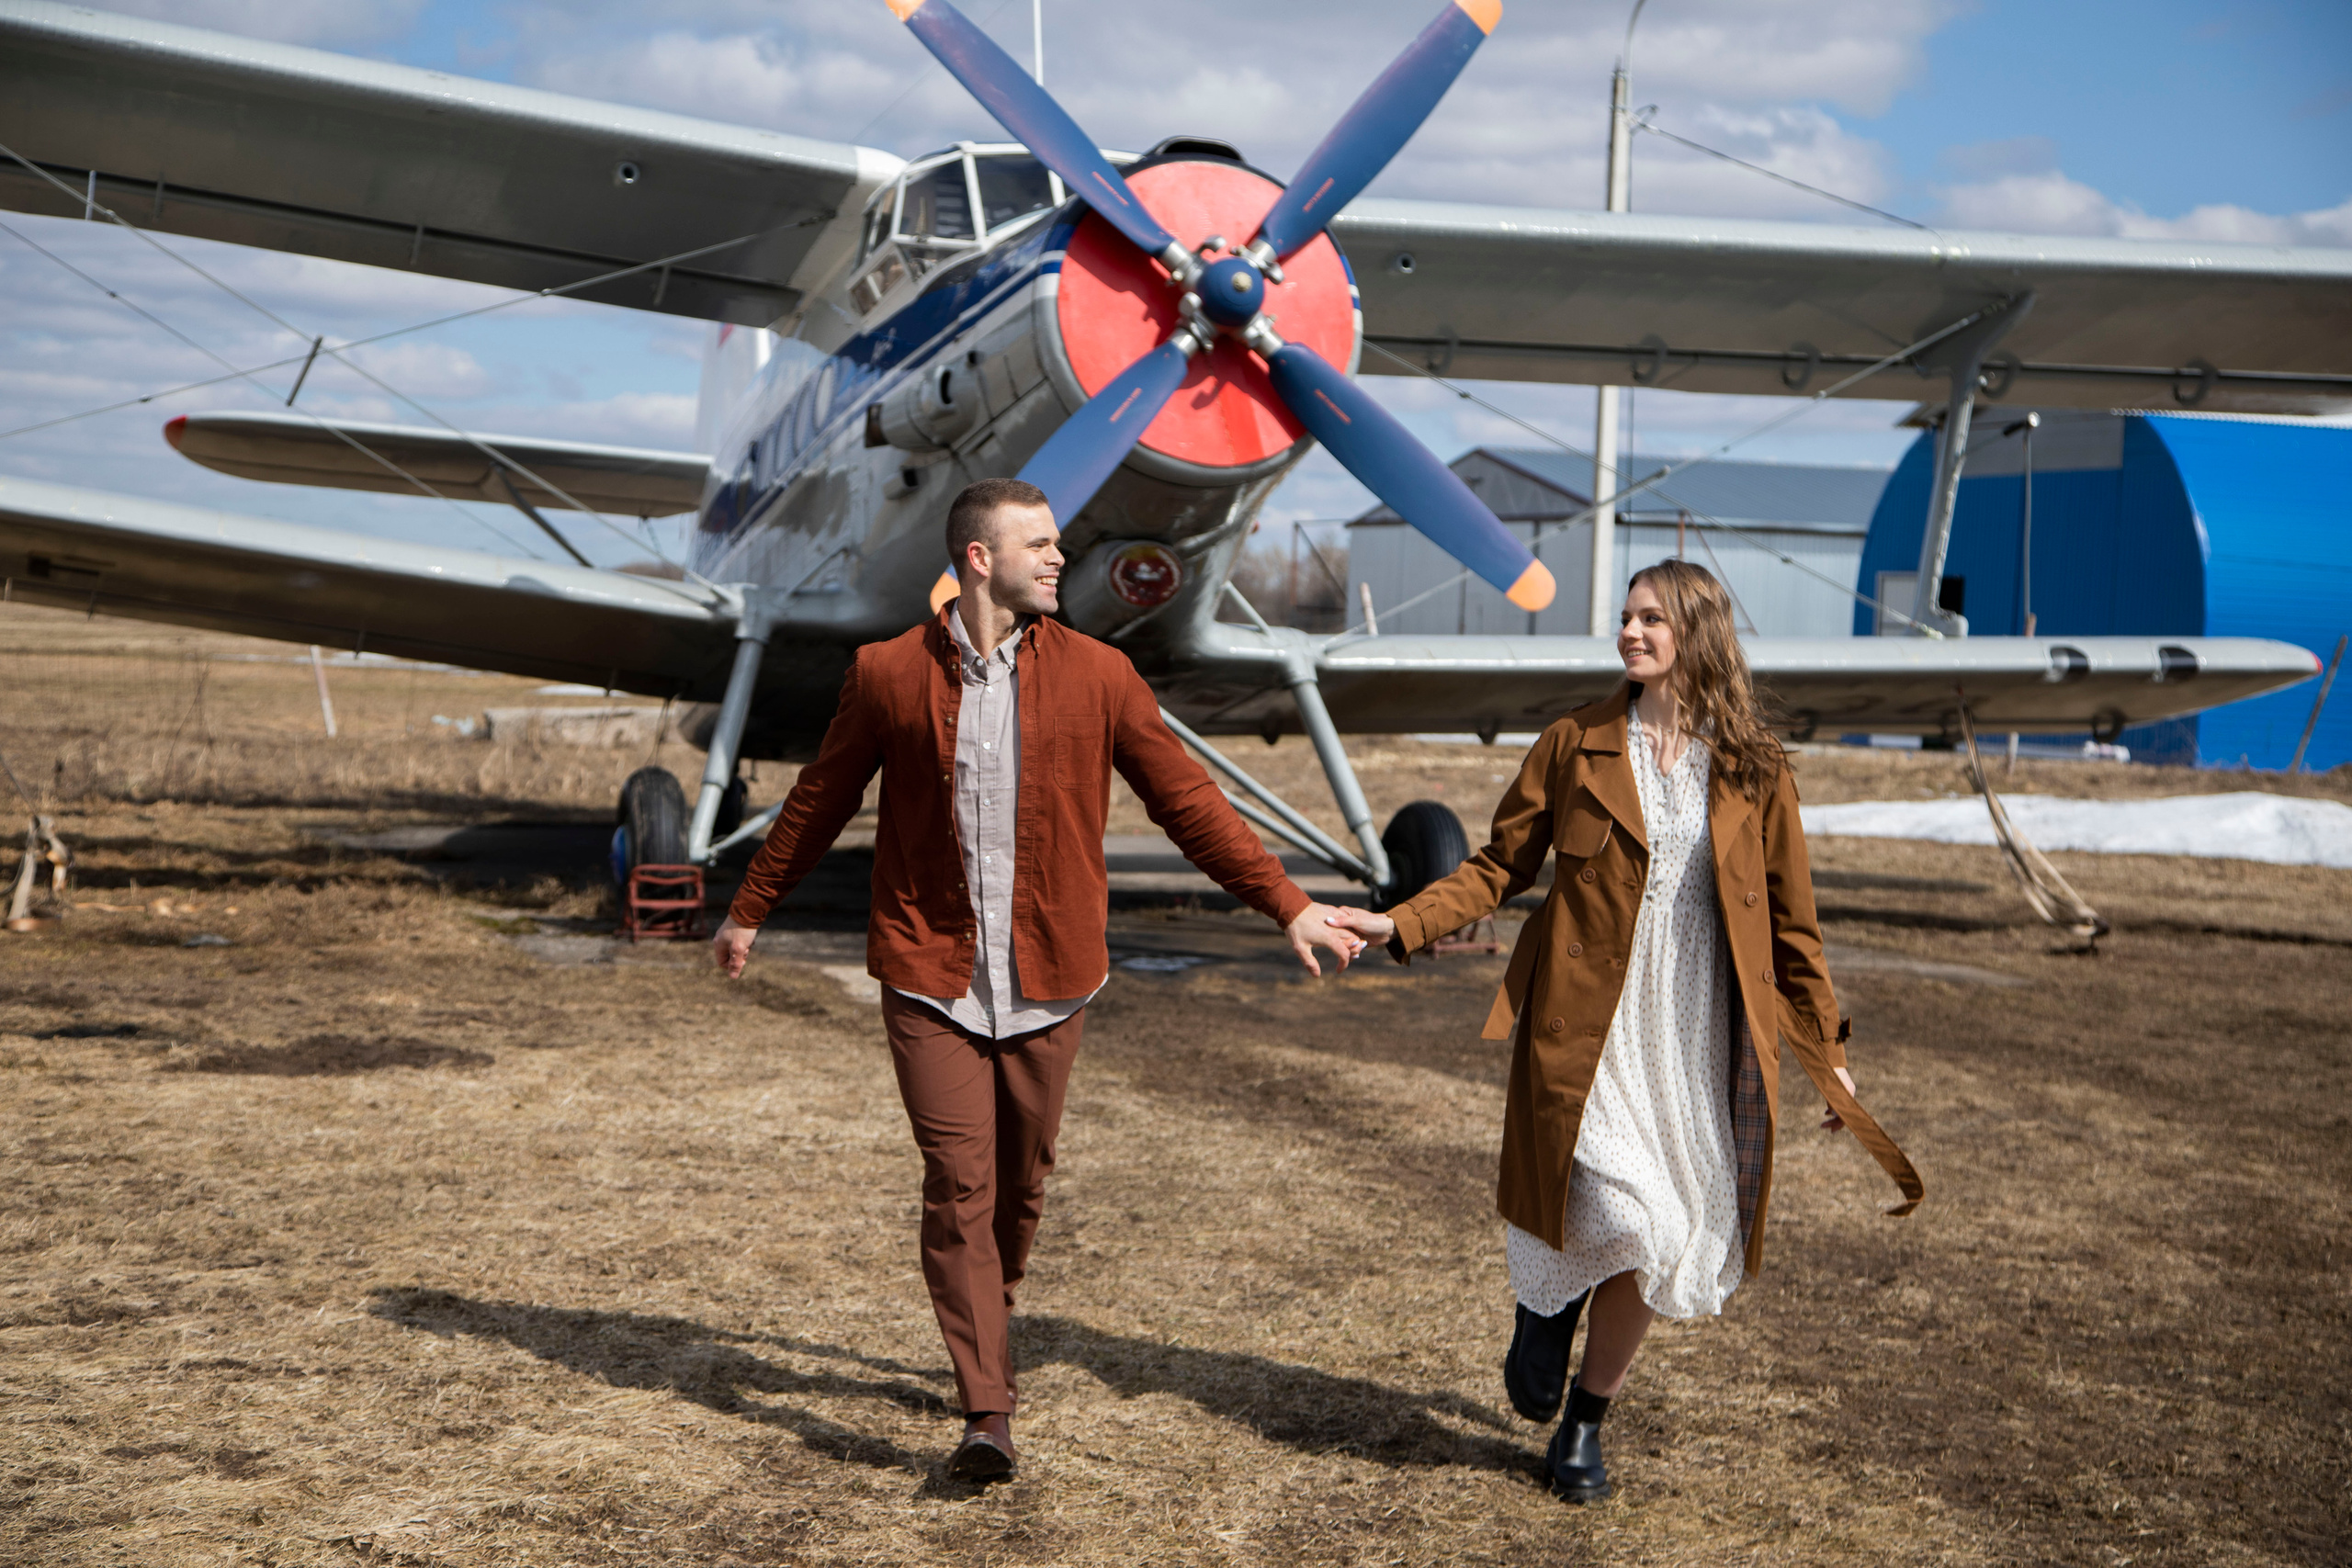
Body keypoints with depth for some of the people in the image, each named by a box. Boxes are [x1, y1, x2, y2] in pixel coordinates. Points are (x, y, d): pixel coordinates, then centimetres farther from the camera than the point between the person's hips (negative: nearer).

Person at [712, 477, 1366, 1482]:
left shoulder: (1097, 675, 1)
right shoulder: (888, 674, -1)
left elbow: (1186, 801, 4)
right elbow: (819, 800, 12)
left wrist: (1285, 905, -1)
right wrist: (750, 909, 20)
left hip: (1045, 981, 2)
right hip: (931, 975, -1)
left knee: (1020, 1182, 11)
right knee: (958, 1183, -7)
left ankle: (986, 1338, 36)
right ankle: (986, 1410, -5)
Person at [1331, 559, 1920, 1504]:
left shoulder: (1753, 769, 5)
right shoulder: (1576, 746, 4)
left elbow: (1791, 924, 10)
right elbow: (1500, 867, 6)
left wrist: (1827, 1056, 11)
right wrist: (1402, 924, -8)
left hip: (1699, 1036, 2)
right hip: (1589, 1024, -1)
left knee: (1653, 1245, 3)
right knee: (1624, 1216, -18)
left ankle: (1585, 1426, 25)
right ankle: (1546, 1292, 19)